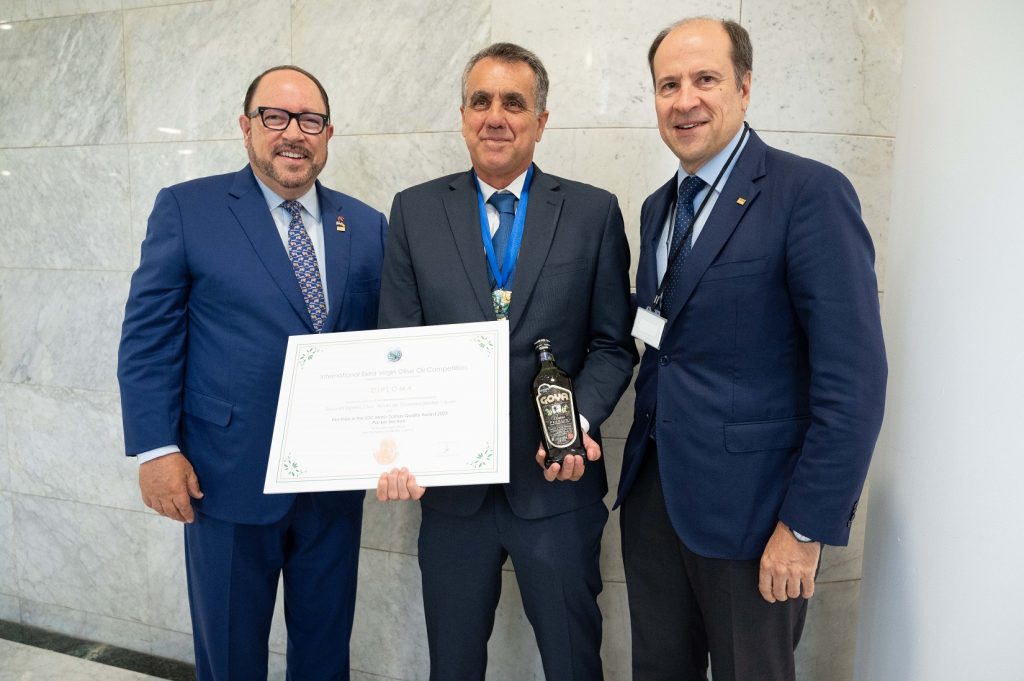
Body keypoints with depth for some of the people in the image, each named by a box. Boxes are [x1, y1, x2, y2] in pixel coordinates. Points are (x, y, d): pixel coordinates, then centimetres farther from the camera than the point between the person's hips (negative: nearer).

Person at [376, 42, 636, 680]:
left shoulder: (594, 211, 0)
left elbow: (613, 343, 0)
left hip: (557, 482, -1)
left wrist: (580, 421, -16)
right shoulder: (415, 210, 3)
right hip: (449, 482, 1)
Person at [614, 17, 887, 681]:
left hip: (749, 504, -6)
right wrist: (642, 465, 7)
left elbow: (854, 379, -17)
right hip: (653, 492, 7)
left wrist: (806, 527, -17)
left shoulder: (811, 193, -13)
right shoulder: (658, 207, 10)